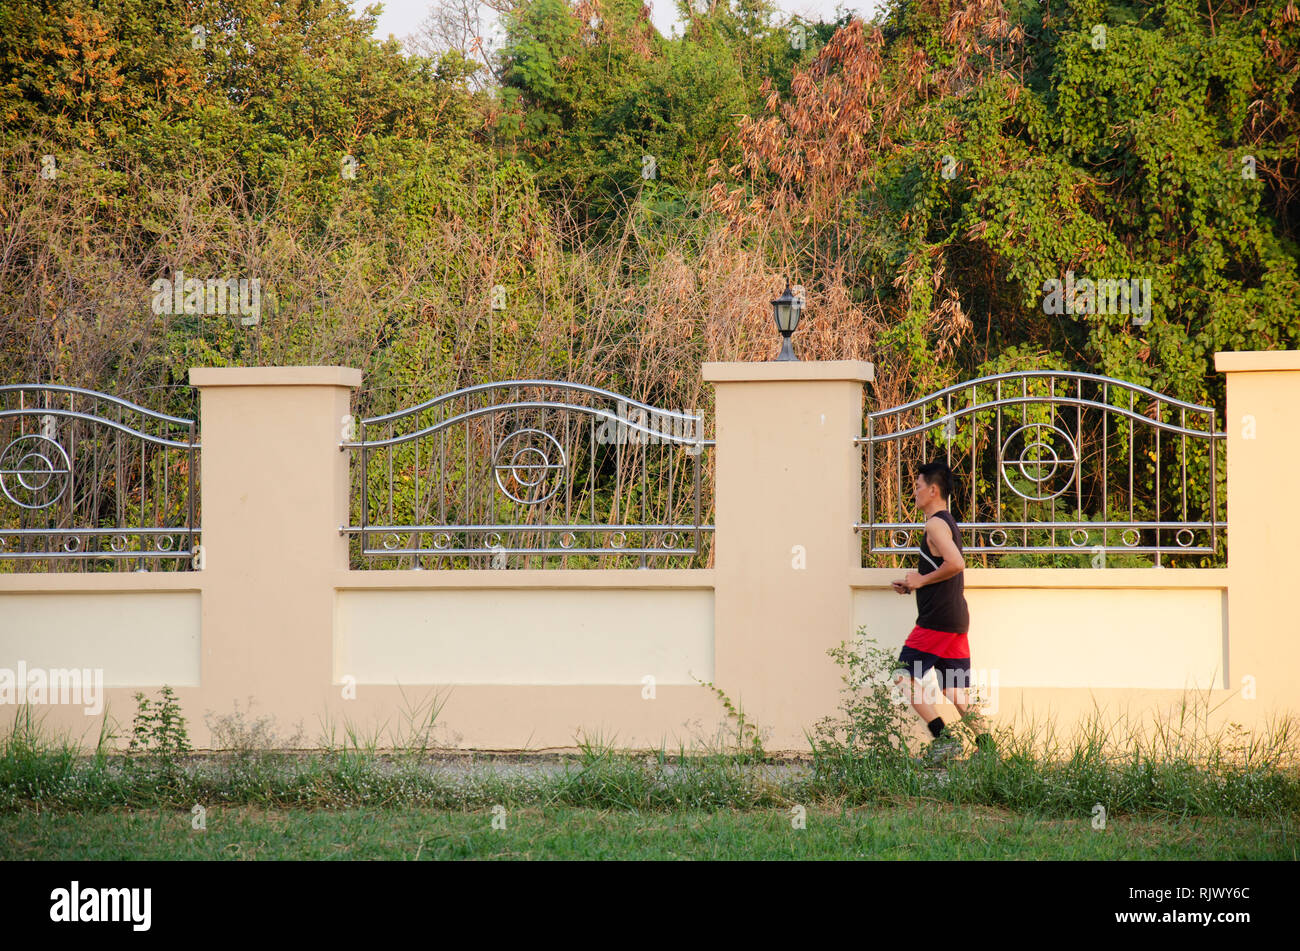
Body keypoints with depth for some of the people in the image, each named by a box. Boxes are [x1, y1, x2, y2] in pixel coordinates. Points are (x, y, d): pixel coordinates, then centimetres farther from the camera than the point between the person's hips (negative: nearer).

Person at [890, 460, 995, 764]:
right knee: (955, 692, 9)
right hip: (957, 620, 9)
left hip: (936, 619, -9)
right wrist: (913, 584, 17)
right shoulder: (950, 523, 20)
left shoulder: (936, 524, -11)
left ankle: (944, 739, -12)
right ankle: (987, 747, 2)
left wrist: (922, 580, -13)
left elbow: (956, 564, -26)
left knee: (904, 677, -6)